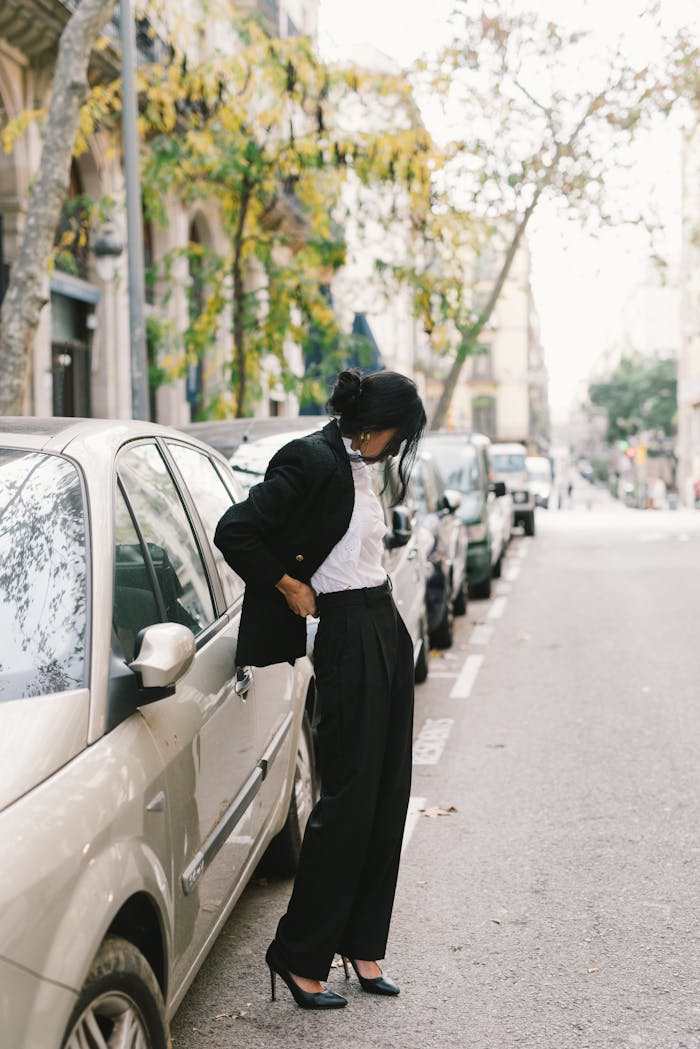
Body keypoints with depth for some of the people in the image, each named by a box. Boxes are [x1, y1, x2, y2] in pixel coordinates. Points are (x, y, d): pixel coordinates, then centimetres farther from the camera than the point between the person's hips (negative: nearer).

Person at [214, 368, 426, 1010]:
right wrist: (288, 586, -11)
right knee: (349, 795, -5)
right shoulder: (312, 461, -15)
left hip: (387, 630, 9)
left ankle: (363, 943, 20)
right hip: (348, 638, -9)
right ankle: (299, 954, 6)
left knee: (388, 795, 10)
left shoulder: (358, 466, 13)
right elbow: (234, 531, -20)